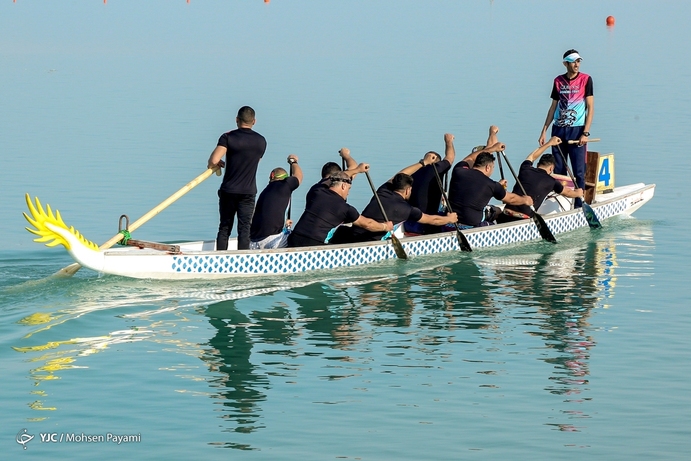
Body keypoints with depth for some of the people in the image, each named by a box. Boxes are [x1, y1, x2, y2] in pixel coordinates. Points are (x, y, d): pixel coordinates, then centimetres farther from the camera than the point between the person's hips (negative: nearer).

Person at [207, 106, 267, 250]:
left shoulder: (228, 137, -8)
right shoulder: (261, 141, 3)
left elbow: (214, 160, -19)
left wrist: (211, 164, 3)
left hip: (228, 190, -1)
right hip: (249, 192, 1)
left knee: (224, 229, 9)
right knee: (244, 230, 2)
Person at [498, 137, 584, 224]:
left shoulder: (525, 169, 16)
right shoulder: (551, 181, 9)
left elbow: (532, 156, 42)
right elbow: (568, 193, 32)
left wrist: (549, 143, 57)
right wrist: (577, 193, 56)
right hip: (522, 220, -4)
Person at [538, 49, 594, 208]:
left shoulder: (585, 79, -2)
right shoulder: (558, 81, 8)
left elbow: (590, 108, -5)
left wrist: (585, 133, -12)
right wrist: (544, 131, 10)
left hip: (577, 130, -4)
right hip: (558, 130, 4)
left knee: (579, 171, -6)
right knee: (558, 171, 7)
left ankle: (579, 205, -2)